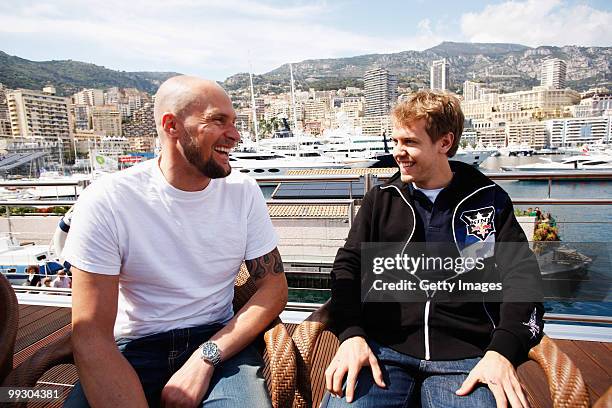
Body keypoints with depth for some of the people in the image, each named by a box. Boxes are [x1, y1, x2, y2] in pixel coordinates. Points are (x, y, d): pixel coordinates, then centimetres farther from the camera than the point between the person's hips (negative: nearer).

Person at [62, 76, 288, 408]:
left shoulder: (244, 191, -5)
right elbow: (91, 335, -14)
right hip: (134, 349, 0)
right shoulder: (105, 201, -13)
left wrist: (206, 357, -15)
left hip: (219, 342, 1)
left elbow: (274, 285, -3)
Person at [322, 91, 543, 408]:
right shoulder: (381, 199, 12)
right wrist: (351, 334, -11)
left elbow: (521, 275, 3)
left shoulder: (488, 199, 10)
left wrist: (503, 351, -13)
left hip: (466, 355, 1)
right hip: (381, 347, 0)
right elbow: (348, 266, 5)